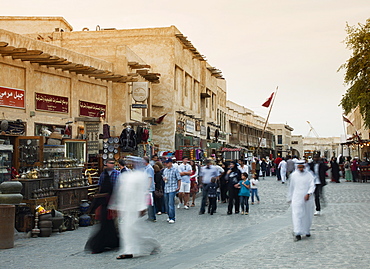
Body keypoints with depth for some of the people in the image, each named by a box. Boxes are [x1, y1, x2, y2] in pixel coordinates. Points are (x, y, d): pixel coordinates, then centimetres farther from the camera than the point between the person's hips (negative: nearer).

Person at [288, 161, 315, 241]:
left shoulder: (309, 175, -2)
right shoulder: (294, 175, 2)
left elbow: (312, 186, -8)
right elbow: (291, 187, 11)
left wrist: (308, 194, -25)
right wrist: (290, 198, 16)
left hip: (307, 199, 0)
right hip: (297, 199, 0)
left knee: (307, 216, 9)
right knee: (297, 215, -9)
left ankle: (307, 231, 29)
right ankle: (298, 233, -10)